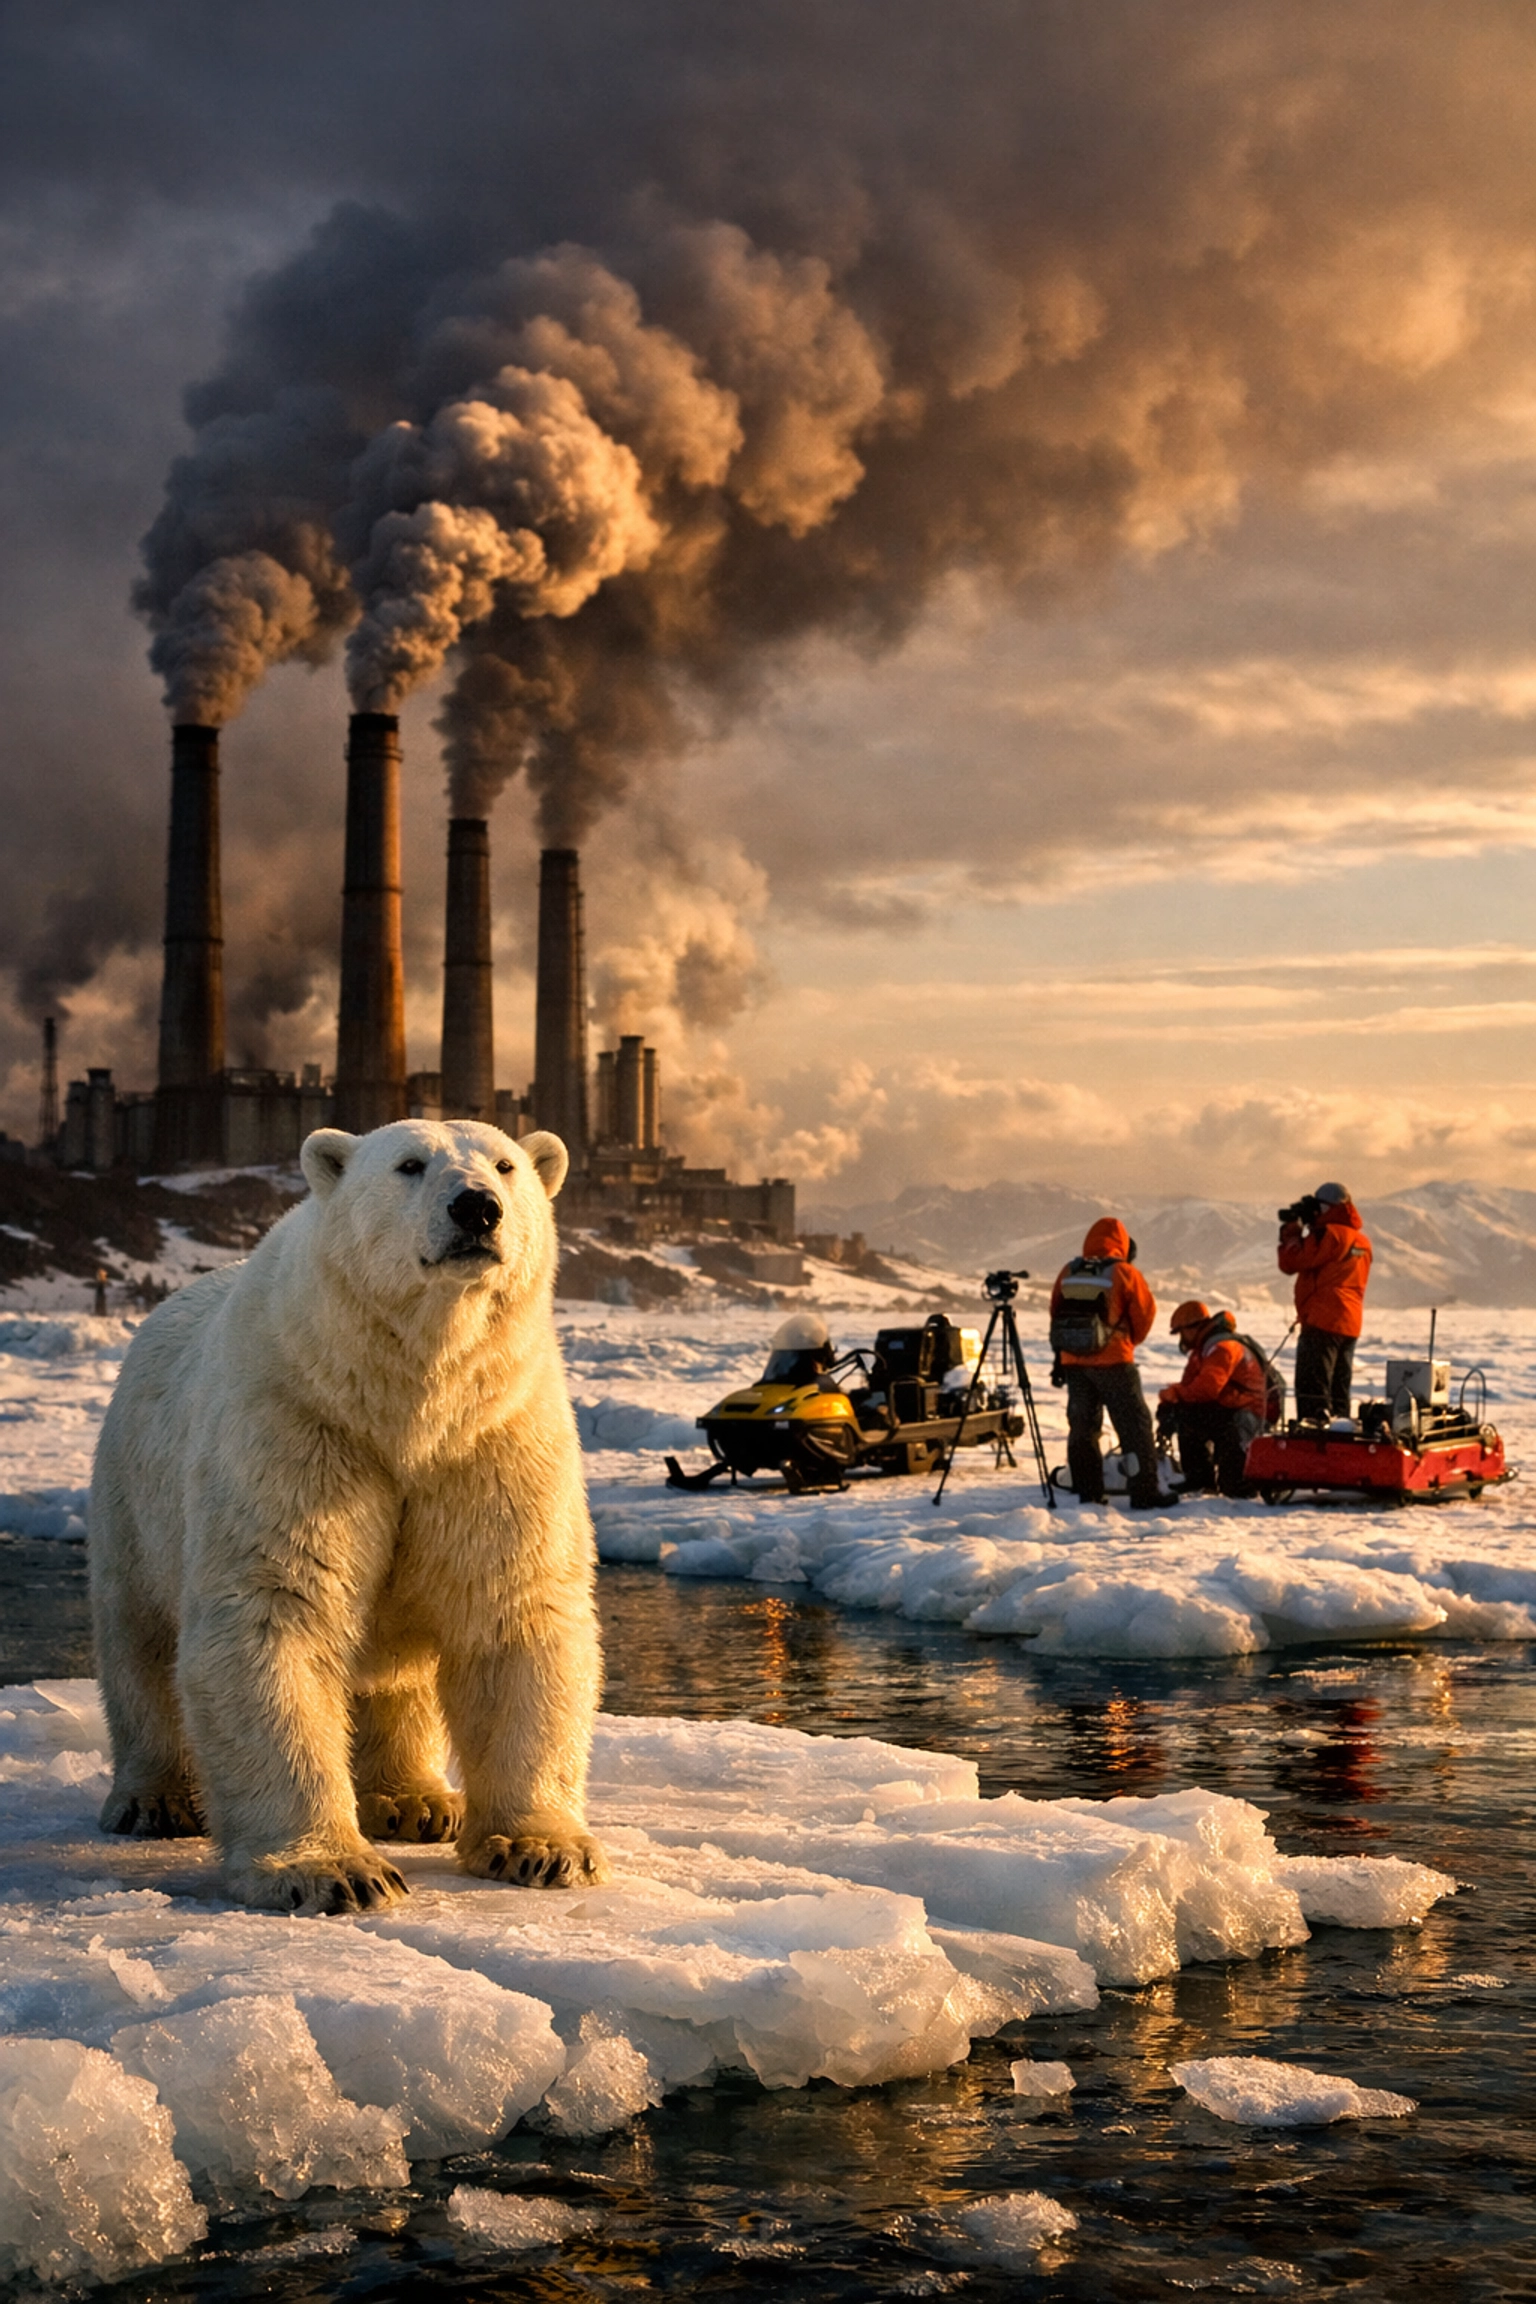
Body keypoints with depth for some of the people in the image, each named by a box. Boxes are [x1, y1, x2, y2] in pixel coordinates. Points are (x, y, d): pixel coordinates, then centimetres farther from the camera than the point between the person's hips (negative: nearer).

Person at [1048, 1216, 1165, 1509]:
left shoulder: (1067, 1273, 5)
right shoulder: (1124, 1273, -7)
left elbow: (1056, 1315, 10)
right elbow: (1145, 1312, 1)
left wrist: (1059, 1354, 18)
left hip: (1073, 1361, 4)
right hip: (1113, 1361, -4)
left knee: (1082, 1427, 12)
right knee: (1135, 1426, 3)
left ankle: (1088, 1494, 12)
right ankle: (1145, 1494, 0)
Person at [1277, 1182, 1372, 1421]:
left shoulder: (1328, 1234, -13)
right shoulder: (1360, 1239, 14)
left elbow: (1291, 1262, -13)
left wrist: (1291, 1229, 0)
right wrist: (1301, 1229, 15)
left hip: (1322, 1321, -9)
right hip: (1349, 1324, 9)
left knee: (1312, 1391, -9)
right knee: (1339, 1390, 13)